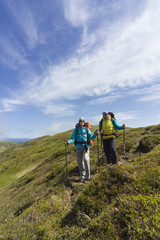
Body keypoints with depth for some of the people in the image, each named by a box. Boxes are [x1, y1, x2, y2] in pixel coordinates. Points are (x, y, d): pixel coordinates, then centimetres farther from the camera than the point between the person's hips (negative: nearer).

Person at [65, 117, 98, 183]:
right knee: (79, 162, 12)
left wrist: (95, 134, -20)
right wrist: (68, 142, -22)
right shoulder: (76, 130, 2)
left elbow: (91, 137, -1)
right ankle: (82, 176, 34)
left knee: (86, 160, -20)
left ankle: (87, 177, -4)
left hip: (85, 147, -1)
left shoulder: (87, 129, 2)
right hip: (78, 148, 2)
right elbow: (73, 138, -4)